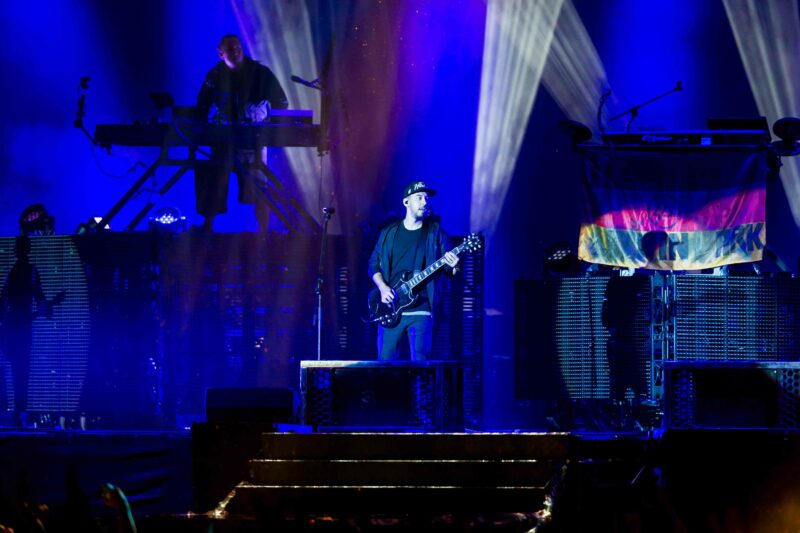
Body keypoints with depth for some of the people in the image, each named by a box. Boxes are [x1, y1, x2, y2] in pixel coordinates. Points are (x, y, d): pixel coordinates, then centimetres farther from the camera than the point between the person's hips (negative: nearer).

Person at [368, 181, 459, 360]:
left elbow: (449, 269, 4)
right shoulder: (389, 232, 11)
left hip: (420, 311, -2)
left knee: (420, 366, -9)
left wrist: (452, 266, -20)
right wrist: (383, 288, -4)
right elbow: (374, 264, 14)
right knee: (385, 362, 0)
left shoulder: (435, 232, 5)